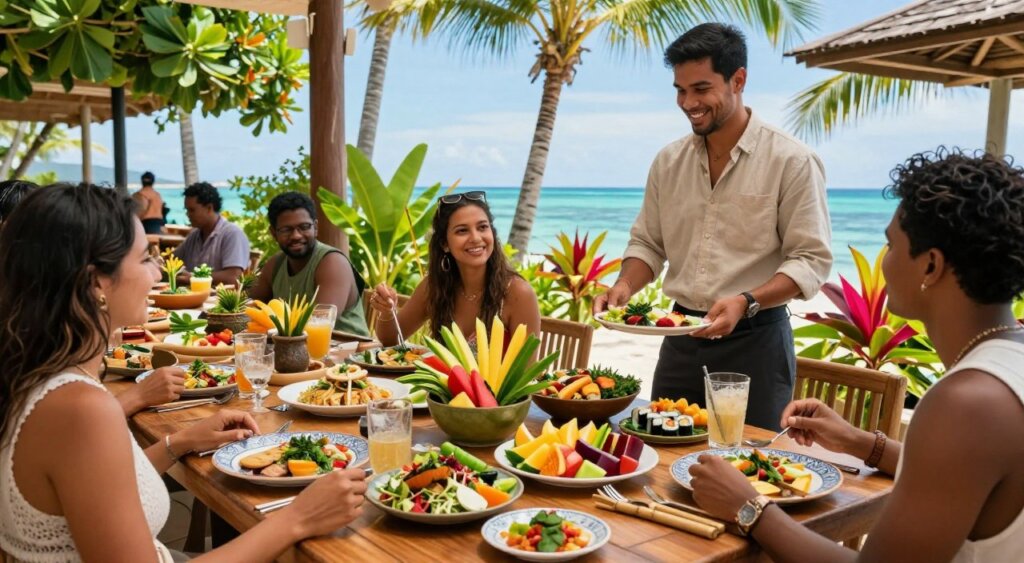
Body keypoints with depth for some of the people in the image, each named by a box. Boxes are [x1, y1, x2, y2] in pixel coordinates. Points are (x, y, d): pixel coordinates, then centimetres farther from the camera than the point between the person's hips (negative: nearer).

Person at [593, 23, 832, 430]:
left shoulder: (791, 162, -8)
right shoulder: (668, 161, 6)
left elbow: (811, 259, -10)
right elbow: (647, 243, 13)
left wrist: (746, 303, -25)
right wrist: (624, 286, -7)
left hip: (754, 341, -4)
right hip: (681, 339, 4)